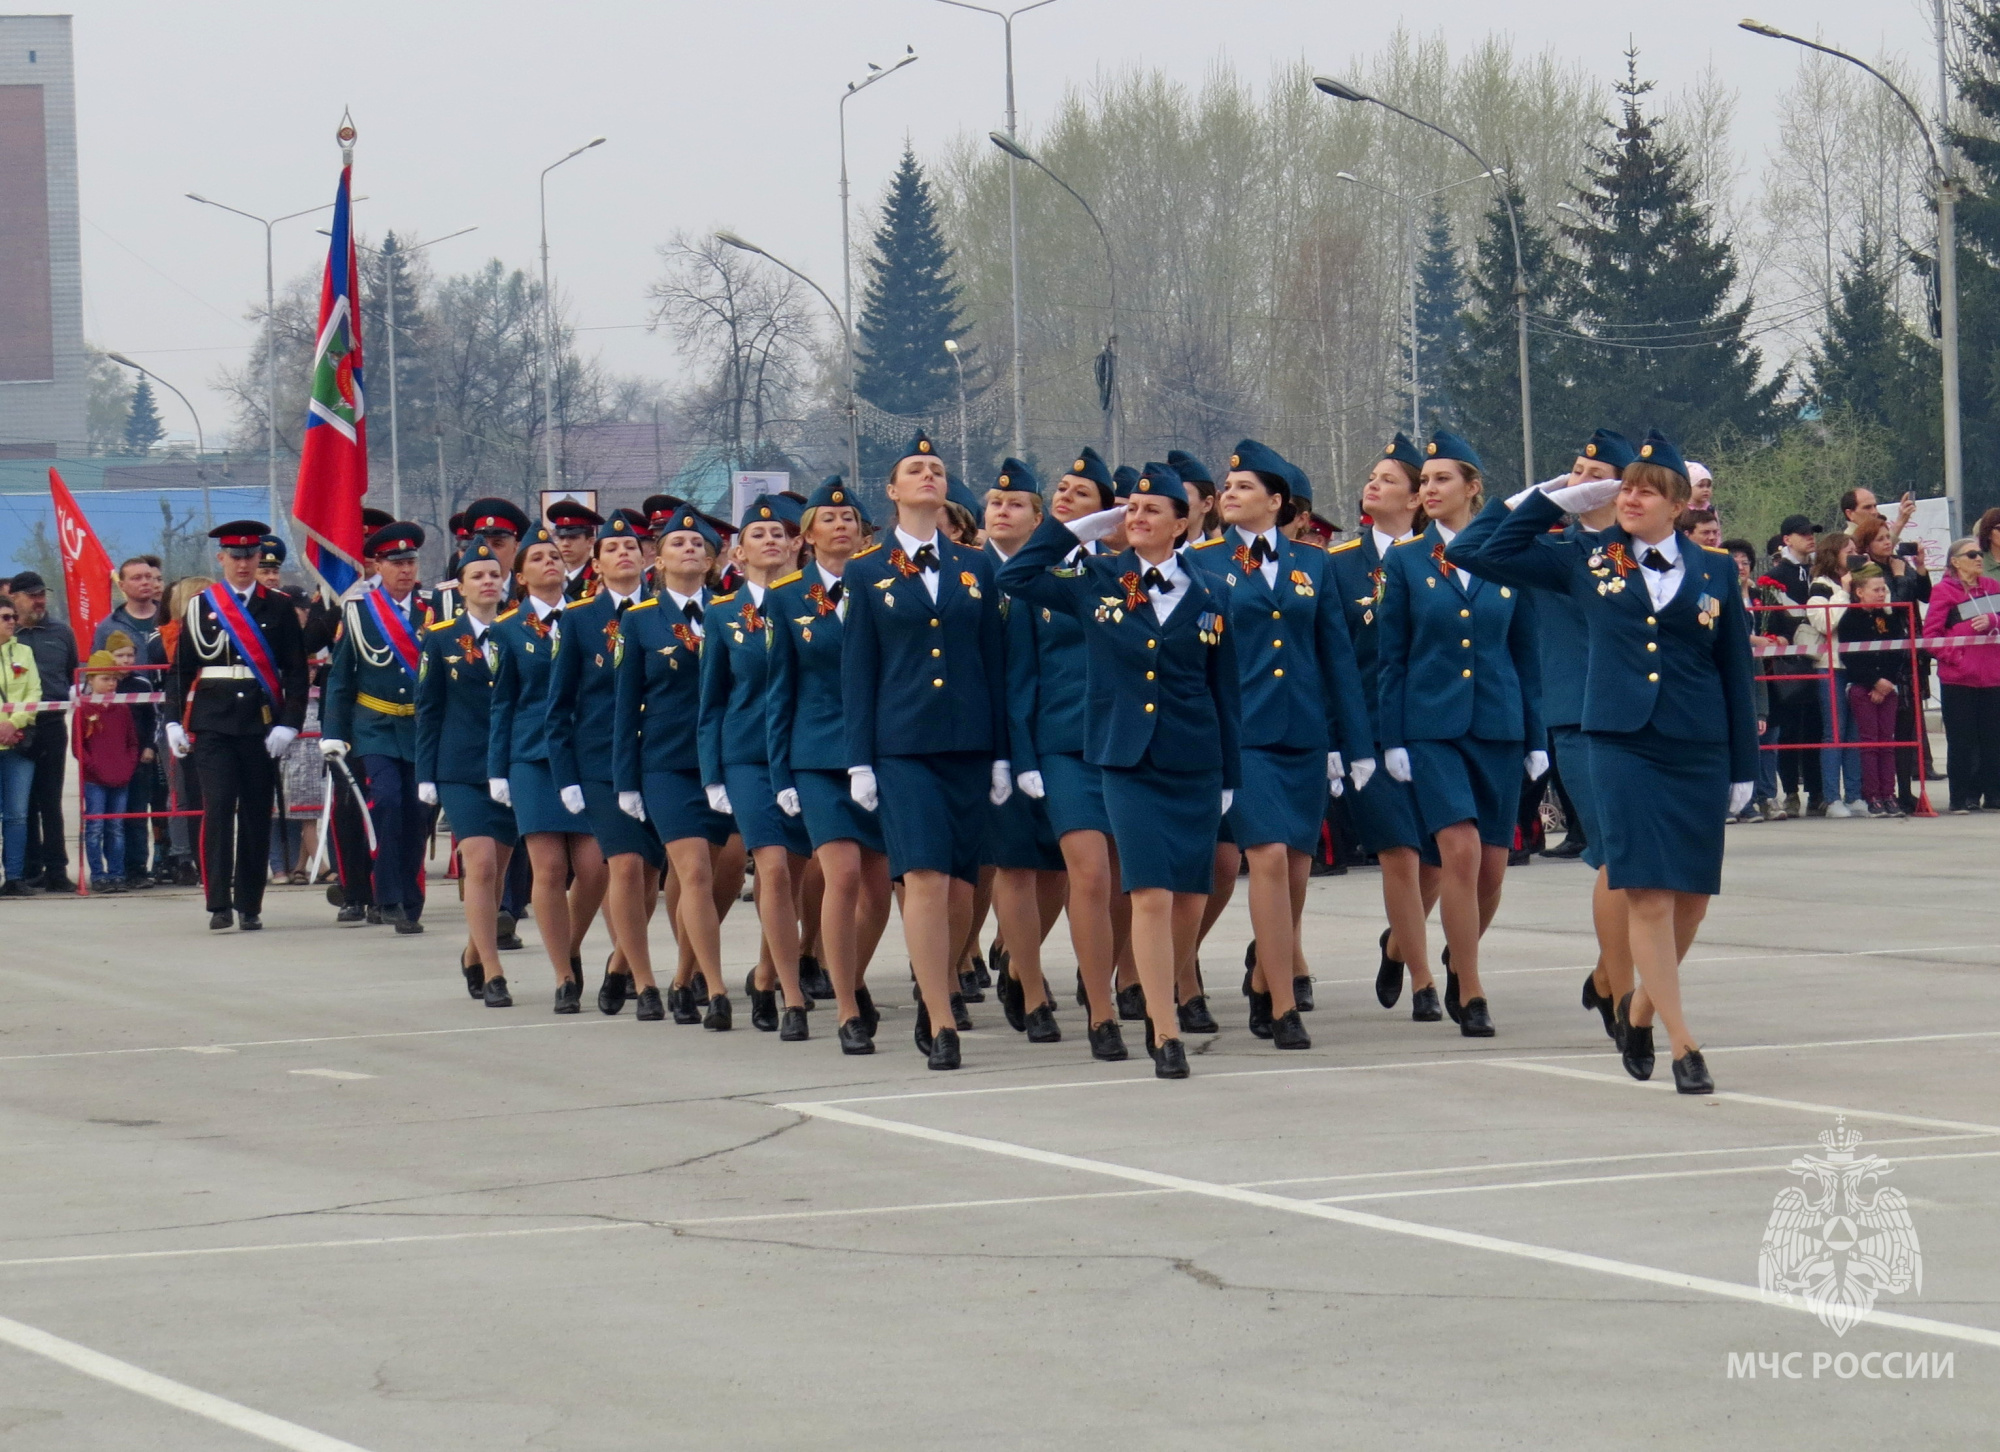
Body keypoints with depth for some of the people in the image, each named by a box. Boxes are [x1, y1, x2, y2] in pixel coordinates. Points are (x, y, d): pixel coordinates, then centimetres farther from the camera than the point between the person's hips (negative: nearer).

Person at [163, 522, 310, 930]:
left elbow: (296, 672, 4)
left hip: (261, 726, 1)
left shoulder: (279, 609, 6)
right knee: (218, 808, -12)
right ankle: (219, 903, -13)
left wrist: (289, 724, -6)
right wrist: (174, 721, 0)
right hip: (212, 726, -1)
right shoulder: (201, 607, 6)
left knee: (257, 815, 4)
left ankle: (250, 906, 11)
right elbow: (180, 669, 8)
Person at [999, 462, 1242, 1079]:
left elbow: (1226, 689, 7)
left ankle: (1161, 1003, 29)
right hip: (1128, 765, -2)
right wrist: (1077, 530, 2)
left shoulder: (1209, 593, 4)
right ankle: (1167, 1035, -10)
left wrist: (1230, 775, 6)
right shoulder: (1096, 582, 3)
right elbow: (1015, 579, 6)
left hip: (1194, 766, 2)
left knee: (1190, 901, 5)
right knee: (1151, 895, -12)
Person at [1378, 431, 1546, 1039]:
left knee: (1492, 865, 4)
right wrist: (1393, 739, -3)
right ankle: (1470, 994, -10)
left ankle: (1458, 960, 32)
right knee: (1460, 848, -17)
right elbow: (1391, 658, 4)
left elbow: (1527, 655, 10)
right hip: (1432, 729, -2)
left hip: (1498, 727, 2)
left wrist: (1536, 738, 6)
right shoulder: (1406, 562, 4)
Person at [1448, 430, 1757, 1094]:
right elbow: (1497, 554, 12)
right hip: (1624, 743, -2)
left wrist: (1743, 766, 7)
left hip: (1699, 749, 2)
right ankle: (1683, 1045, -7)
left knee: (1693, 895, 6)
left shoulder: (1714, 571, 7)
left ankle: (1642, 1004, 30)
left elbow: (1736, 672, 9)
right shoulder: (1590, 562, 7)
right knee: (1647, 891, -9)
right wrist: (1564, 496, 6)